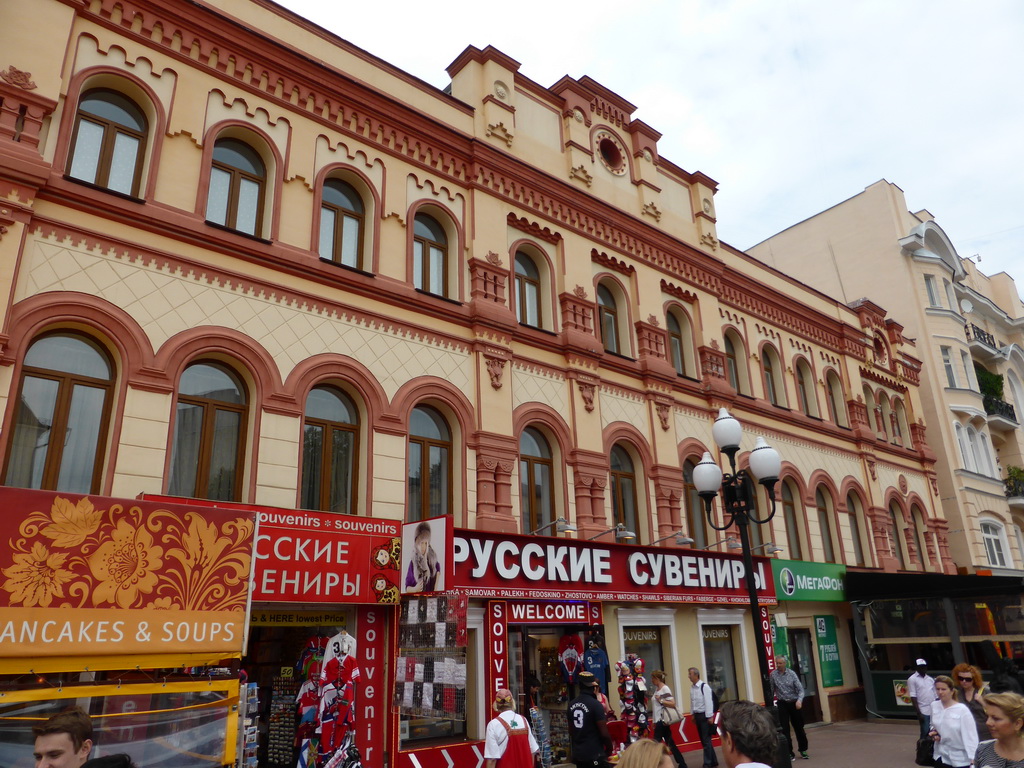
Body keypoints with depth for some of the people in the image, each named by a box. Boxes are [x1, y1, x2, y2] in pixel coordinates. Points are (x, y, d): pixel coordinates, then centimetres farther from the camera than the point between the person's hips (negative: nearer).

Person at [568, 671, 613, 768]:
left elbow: (571, 731, 11)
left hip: (577, 754, 7)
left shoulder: (571, 705, 3)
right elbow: (604, 733, -15)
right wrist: (609, 749, 1)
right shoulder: (595, 705, -17)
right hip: (595, 754, -6)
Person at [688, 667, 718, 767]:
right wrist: (693, 714, 14)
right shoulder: (692, 687, 5)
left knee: (706, 740, -2)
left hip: (704, 715, -8)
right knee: (703, 740, 14)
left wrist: (709, 716, -17)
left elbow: (708, 702, -18)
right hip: (697, 715, 8)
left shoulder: (704, 686, -18)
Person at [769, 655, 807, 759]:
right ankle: (789, 753, 7)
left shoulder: (792, 674, -7)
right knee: (785, 729, -3)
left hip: (795, 703, 0)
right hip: (782, 704, 0)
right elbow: (771, 690, 2)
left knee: (799, 727, 13)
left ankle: (803, 750, 32)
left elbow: (800, 689, -11)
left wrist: (799, 700, -27)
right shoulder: (773, 674, -5)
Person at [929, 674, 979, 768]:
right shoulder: (934, 705, 0)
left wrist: (973, 758, -25)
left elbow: (970, 734, -18)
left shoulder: (962, 710, -16)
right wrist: (933, 733, -6)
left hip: (960, 759, -5)